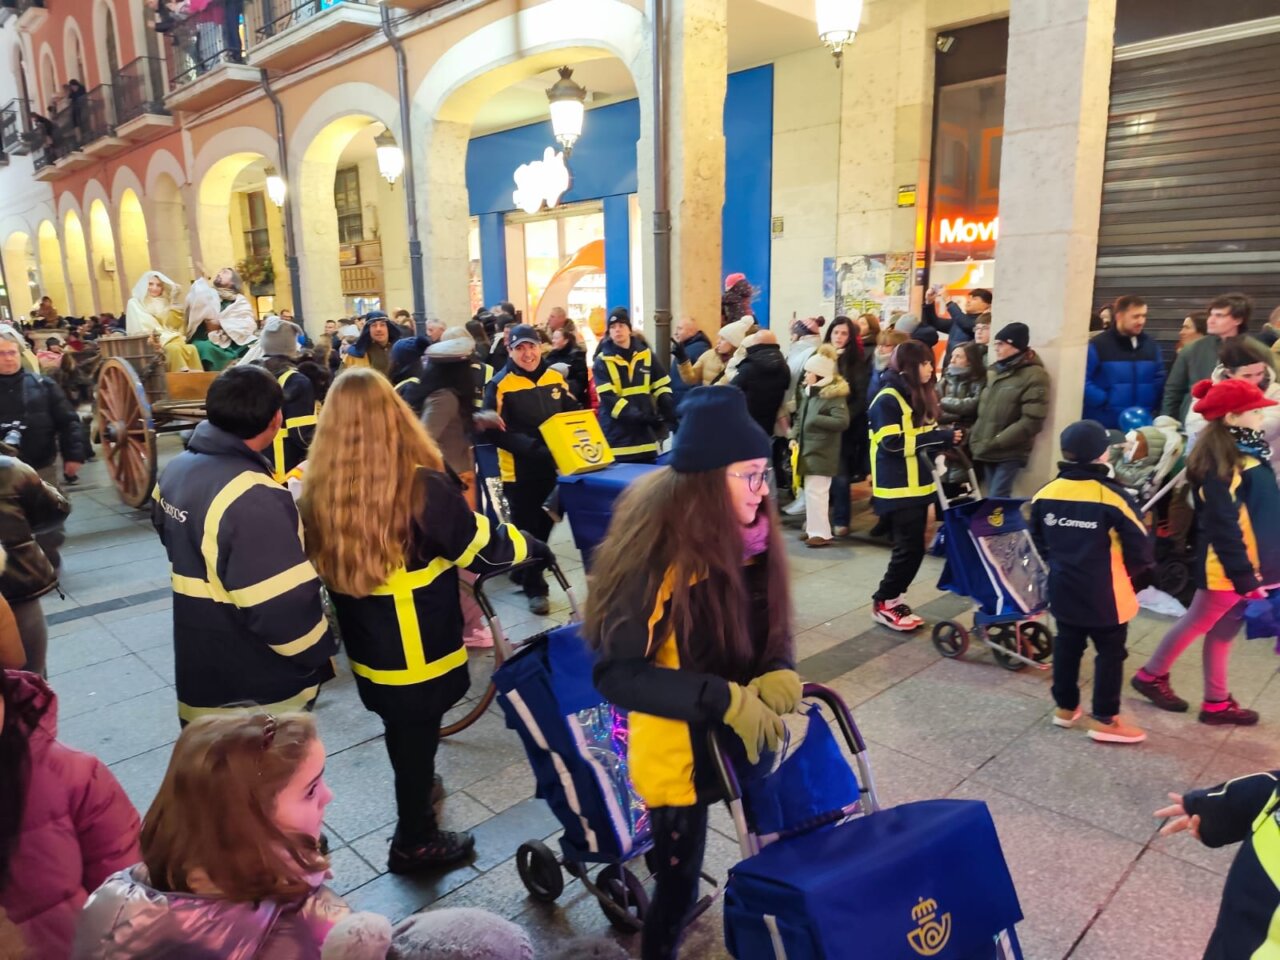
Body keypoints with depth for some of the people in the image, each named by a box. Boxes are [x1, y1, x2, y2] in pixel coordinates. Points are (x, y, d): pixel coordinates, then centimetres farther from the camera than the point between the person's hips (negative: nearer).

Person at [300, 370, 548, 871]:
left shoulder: (318, 488, -10)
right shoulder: (420, 487, -26)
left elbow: (316, 569, 5)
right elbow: (484, 547, -16)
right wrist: (535, 547, 1)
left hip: (366, 644, 5)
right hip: (420, 649, -5)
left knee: (403, 731, 29)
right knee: (416, 737, 15)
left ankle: (414, 791, 54)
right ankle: (413, 842, 34)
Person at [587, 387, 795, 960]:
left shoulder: (749, 538, -6)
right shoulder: (658, 557, -25)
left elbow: (772, 630, 5)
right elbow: (616, 675, -24)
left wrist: (779, 673, -18)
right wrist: (724, 699, -31)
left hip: (743, 735, 6)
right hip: (678, 749, -6)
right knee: (678, 885, 10)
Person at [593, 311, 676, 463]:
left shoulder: (646, 355, 9)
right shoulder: (602, 361, -3)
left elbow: (661, 387, 13)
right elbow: (608, 399, -13)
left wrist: (669, 413, -6)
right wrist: (640, 417, -22)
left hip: (645, 435, 4)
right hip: (617, 438, -4)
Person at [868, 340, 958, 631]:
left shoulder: (918, 395, 13)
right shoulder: (888, 399, -14)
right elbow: (893, 443, -21)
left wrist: (944, 439, 0)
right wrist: (938, 436, -22)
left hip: (917, 485, 9)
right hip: (897, 489, -9)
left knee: (912, 548, 11)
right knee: (909, 549, -6)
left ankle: (893, 600, 21)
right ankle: (883, 603, 8)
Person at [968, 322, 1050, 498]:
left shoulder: (1034, 376, -9)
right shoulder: (995, 371, 15)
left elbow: (1031, 421, -17)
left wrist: (996, 442, -17)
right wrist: (976, 439, 9)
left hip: (1009, 453, -7)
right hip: (987, 452, 7)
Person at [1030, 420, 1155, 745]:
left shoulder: (1046, 493, -4)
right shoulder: (1112, 496, -19)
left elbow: (1039, 540, 10)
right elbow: (1140, 547, -13)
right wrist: (1132, 576, 6)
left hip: (1063, 589, 5)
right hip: (1104, 594, -5)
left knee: (1067, 646, 18)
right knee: (1110, 653, 10)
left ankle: (1065, 708, 29)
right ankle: (1105, 720, 18)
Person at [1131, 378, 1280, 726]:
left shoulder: (1246, 450, 7)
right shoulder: (1220, 461, -22)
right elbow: (1223, 527, -23)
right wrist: (1245, 576, -20)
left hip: (1248, 564, 9)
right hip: (1227, 567, -9)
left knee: (1223, 631, 16)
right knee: (1197, 624, 8)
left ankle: (1217, 702, 28)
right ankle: (1151, 675, 26)